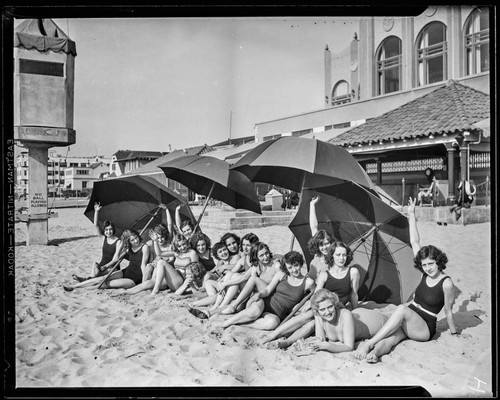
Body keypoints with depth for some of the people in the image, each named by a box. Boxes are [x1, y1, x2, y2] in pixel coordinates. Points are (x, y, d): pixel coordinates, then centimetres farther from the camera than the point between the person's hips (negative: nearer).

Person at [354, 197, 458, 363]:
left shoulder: (446, 283, -12)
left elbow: (448, 311, -1)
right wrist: (411, 214, 5)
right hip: (408, 322, 5)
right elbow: (415, 242, 5)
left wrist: (454, 333, 9)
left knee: (402, 309, -36)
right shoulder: (425, 274, 4)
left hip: (425, 329, -5)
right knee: (392, 337, -29)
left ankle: (369, 343, -44)